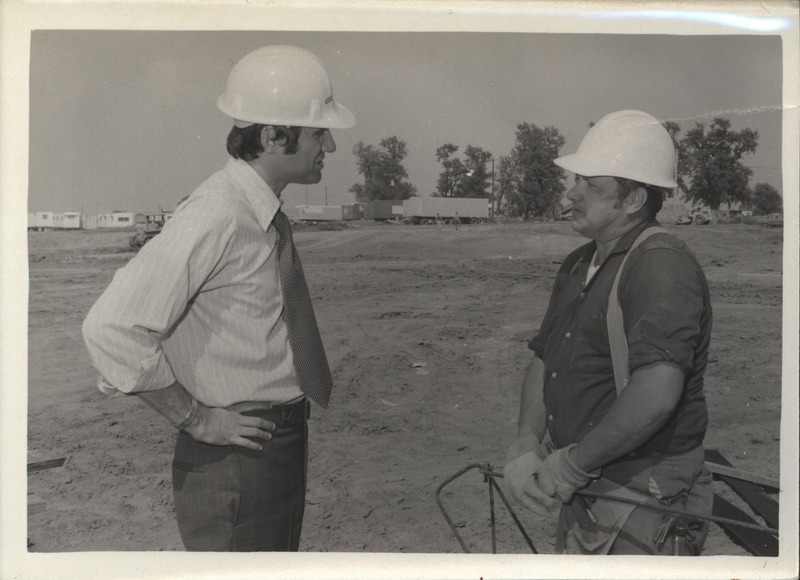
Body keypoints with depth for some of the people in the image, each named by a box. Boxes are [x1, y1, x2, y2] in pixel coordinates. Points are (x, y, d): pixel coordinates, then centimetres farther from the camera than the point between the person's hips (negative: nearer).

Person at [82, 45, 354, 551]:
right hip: (235, 457, -9)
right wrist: (196, 419, -18)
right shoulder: (215, 217, -22)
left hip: (282, 446, 9)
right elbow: (112, 328, -28)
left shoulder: (268, 215, 6)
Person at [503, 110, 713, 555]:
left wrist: (573, 464, -22)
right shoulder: (578, 265, 9)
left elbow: (657, 394, -33)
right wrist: (526, 446, -6)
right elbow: (543, 361, 9)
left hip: (642, 504, -8)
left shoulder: (662, 264, -21)